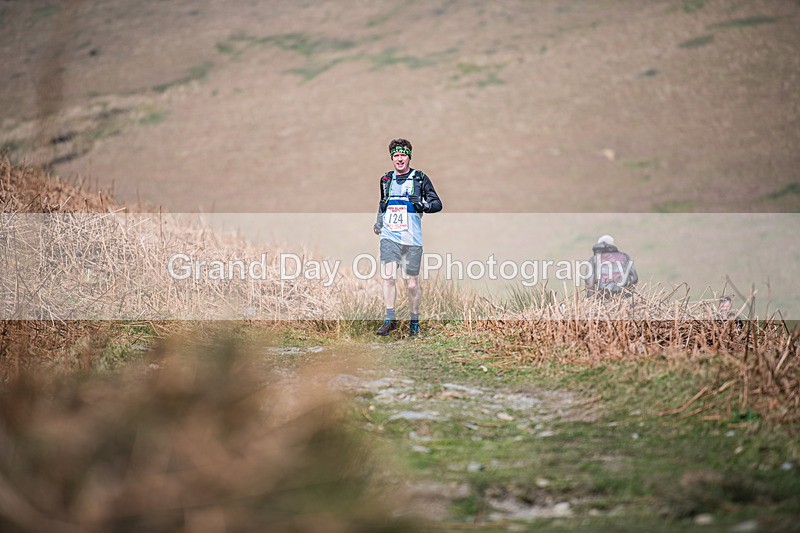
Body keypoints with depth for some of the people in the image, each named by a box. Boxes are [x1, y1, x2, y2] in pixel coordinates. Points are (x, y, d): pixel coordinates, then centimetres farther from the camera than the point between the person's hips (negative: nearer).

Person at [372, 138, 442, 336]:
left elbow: (437, 204, -1)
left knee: (412, 283, 3)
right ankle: (390, 319, -9)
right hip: (389, 236, 2)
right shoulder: (386, 179, 13)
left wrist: (424, 205, -20)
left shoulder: (420, 178, 1)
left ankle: (414, 322, 18)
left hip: (412, 239, -2)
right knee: (388, 277, -14)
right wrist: (379, 221, 18)